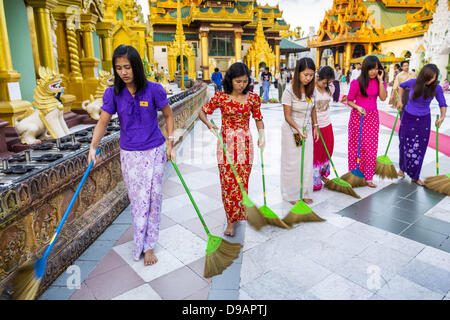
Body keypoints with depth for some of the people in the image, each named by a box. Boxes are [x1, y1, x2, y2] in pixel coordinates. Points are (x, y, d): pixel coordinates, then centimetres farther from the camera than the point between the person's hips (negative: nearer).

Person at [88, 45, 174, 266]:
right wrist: (93, 147, -20)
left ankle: (148, 245, 19)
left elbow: (168, 115, 2)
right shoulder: (113, 93, -4)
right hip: (129, 154, 2)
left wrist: (170, 143, -3)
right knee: (135, 199, 11)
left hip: (154, 152, -2)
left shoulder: (154, 90, -10)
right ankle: (140, 242, 31)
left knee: (152, 198, 3)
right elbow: (102, 122, -5)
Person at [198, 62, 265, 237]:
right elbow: (202, 112, 4)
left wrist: (262, 135, -8)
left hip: (245, 144, 2)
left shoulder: (253, 98, 1)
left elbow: (258, 119, 10)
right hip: (226, 143, -1)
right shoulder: (220, 97, -4)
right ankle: (231, 220, 12)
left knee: (242, 182, 7)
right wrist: (208, 123, -17)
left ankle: (239, 213, 29)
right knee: (227, 182, 0)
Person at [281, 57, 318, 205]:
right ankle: (291, 194, 20)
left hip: (307, 130, 6)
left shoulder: (311, 89, -2)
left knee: (307, 162, 11)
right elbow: (287, 116, -18)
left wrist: (315, 126, 12)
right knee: (292, 163, 4)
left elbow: (313, 109, 11)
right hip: (291, 131, -5)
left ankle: (305, 193, 26)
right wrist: (298, 129, -27)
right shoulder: (289, 90, -20)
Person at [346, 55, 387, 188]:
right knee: (355, 146, 4)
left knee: (371, 147, 4)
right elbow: (349, 101, -3)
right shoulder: (356, 82, -9)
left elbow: (383, 97, -11)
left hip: (372, 117, 3)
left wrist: (380, 80, -13)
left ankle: (368, 177, 13)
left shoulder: (379, 81, 3)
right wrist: (357, 107, -21)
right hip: (357, 116, -3)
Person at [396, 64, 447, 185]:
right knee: (404, 145, 11)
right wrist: (400, 101, 2)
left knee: (419, 148, 4)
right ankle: (402, 168, 35)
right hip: (408, 117, 0)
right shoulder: (413, 82, -13)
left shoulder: (436, 88, -13)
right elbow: (401, 86, 9)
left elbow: (443, 104, -5)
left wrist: (442, 117, -22)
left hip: (423, 121, 0)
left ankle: (415, 176, 17)